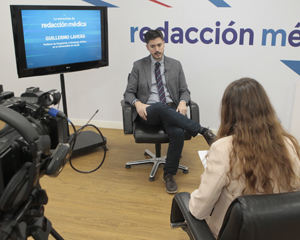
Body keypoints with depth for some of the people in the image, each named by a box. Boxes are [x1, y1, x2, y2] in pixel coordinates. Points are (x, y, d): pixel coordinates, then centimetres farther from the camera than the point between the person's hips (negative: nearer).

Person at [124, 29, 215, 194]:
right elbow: (128, 93, 8)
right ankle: (203, 131, -34)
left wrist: (183, 102, -12)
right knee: (161, 107, -38)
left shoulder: (175, 65, 14)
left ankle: (169, 175, -16)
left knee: (178, 133, -32)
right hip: (148, 112, -1)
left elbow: (185, 91, 13)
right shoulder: (138, 66, 11)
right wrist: (137, 103, -16)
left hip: (171, 111, 1)